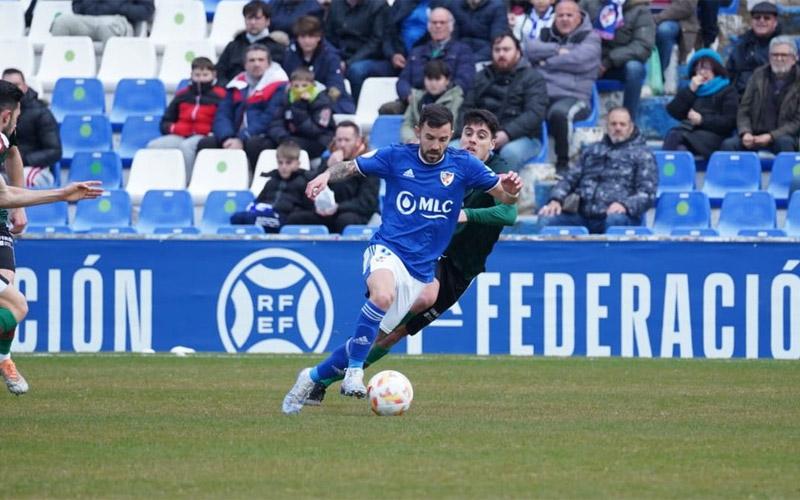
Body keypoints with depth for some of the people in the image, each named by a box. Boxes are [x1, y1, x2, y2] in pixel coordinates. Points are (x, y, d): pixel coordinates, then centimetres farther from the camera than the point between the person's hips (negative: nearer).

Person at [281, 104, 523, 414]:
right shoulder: (396, 157, -1)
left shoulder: (462, 165, 1)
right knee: (383, 295, -38)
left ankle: (313, 378, 25)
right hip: (387, 249, -3)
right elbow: (349, 167, 8)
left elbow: (504, 196, 2)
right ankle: (354, 373, -30)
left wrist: (510, 189, -22)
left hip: (421, 269, 3)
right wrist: (326, 175, -13)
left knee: (371, 338, 4)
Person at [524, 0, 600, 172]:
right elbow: (529, 48, 4)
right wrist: (557, 50, -3)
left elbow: (578, 60, -9)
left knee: (559, 112, -39)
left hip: (573, 97, -3)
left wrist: (547, 62, 2)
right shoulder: (546, 34, 25)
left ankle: (563, 162, -23)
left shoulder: (589, 37, 11)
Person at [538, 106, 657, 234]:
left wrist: (624, 205, -19)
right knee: (547, 220, -23)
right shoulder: (592, 151, 28)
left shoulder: (641, 155, 13)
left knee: (615, 220, -41)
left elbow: (647, 194, 2)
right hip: (582, 216, 4)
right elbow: (570, 179, 24)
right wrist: (556, 200, 1)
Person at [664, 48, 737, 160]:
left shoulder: (727, 91, 16)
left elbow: (729, 122, 1)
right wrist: (690, 91, 9)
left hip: (712, 134, -4)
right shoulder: (692, 89, 32)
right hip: (687, 129, 4)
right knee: (672, 136, -34)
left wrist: (702, 120, -9)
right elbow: (673, 112, 17)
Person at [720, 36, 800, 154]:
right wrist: (745, 133, -9)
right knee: (728, 144, -25)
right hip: (754, 137, 3)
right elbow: (743, 110, 11)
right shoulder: (759, 75, 11)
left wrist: (771, 137, -16)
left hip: (783, 137, -3)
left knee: (785, 142, -37)